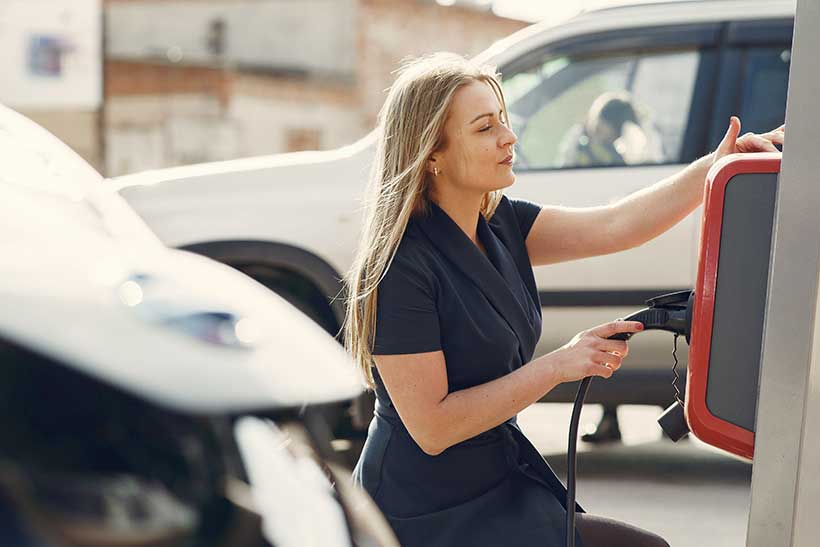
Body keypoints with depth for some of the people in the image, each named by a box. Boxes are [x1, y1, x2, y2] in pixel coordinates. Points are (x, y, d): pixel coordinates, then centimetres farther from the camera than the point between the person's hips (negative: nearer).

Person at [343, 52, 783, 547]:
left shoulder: (499, 226, 3)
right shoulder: (400, 268, -21)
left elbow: (612, 227, -8)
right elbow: (431, 427, -22)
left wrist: (717, 166, -18)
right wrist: (557, 367, -21)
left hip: (504, 481, 8)